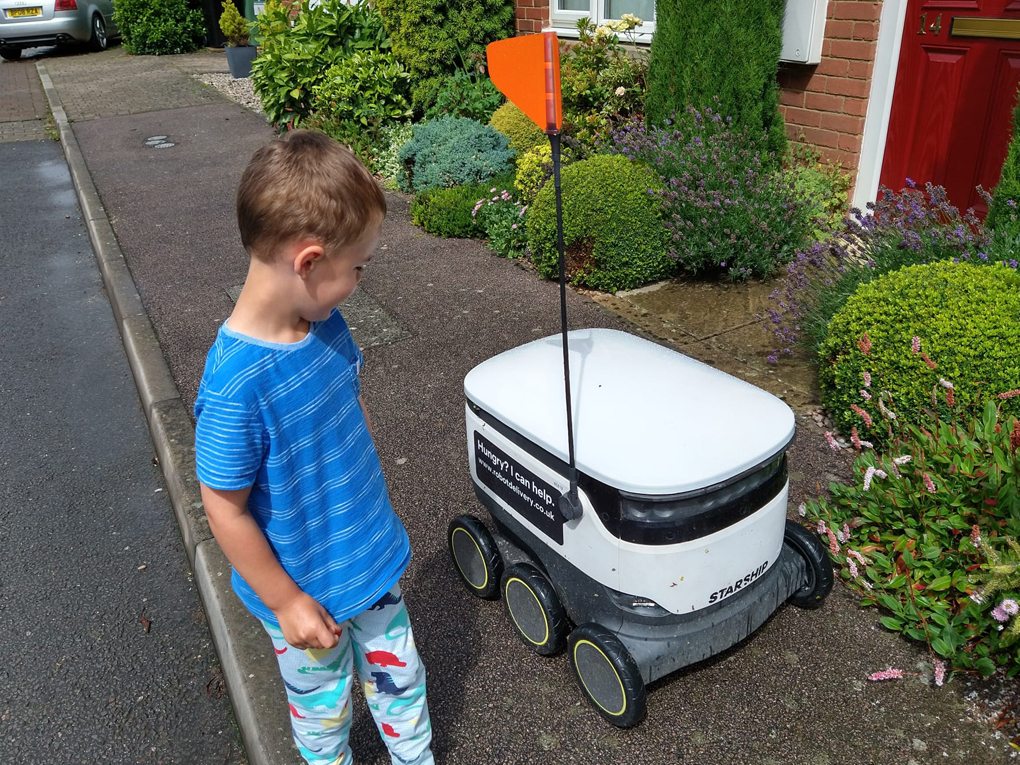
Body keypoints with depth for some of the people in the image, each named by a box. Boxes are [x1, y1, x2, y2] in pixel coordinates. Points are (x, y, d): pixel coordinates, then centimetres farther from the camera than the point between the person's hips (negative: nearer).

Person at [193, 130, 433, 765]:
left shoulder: (325, 322, -12)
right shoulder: (236, 383, -33)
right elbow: (225, 508, -23)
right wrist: (285, 602, -13)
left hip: (374, 558, 6)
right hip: (307, 591, -6)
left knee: (400, 678, 26)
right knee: (325, 708, 23)